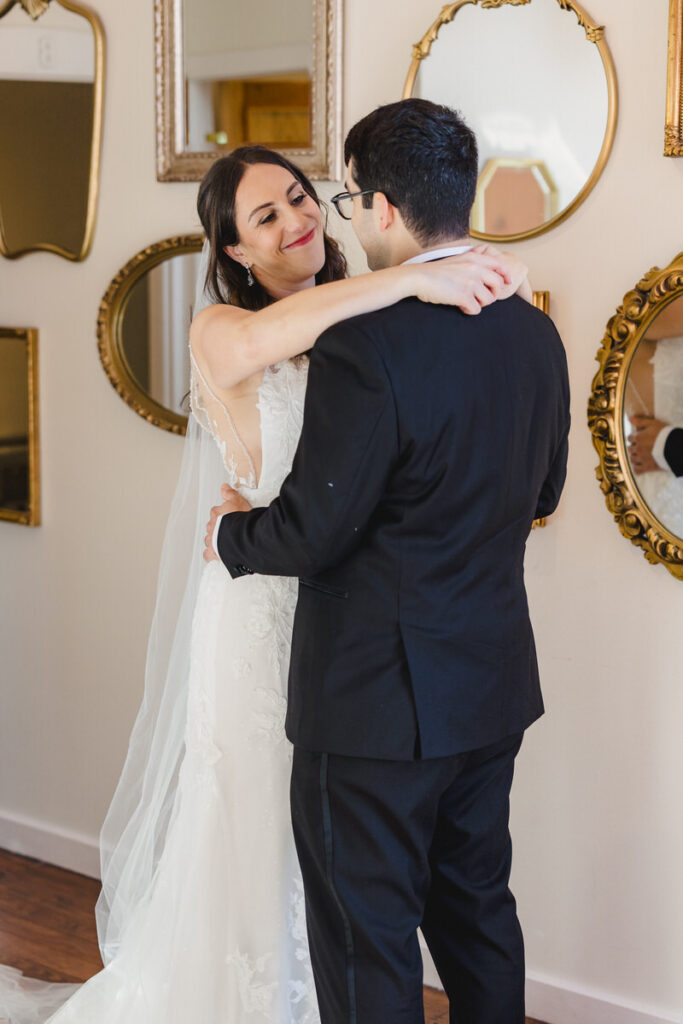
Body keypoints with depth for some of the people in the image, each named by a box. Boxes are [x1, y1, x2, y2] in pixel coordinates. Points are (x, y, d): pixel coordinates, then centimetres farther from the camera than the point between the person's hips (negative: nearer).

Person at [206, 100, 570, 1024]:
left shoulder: (366, 347, -24)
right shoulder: (535, 333, 1)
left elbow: (313, 530, -19)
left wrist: (233, 534, 2)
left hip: (381, 701, -8)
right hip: (494, 689, 8)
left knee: (367, 946, 7)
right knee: (478, 913, 22)